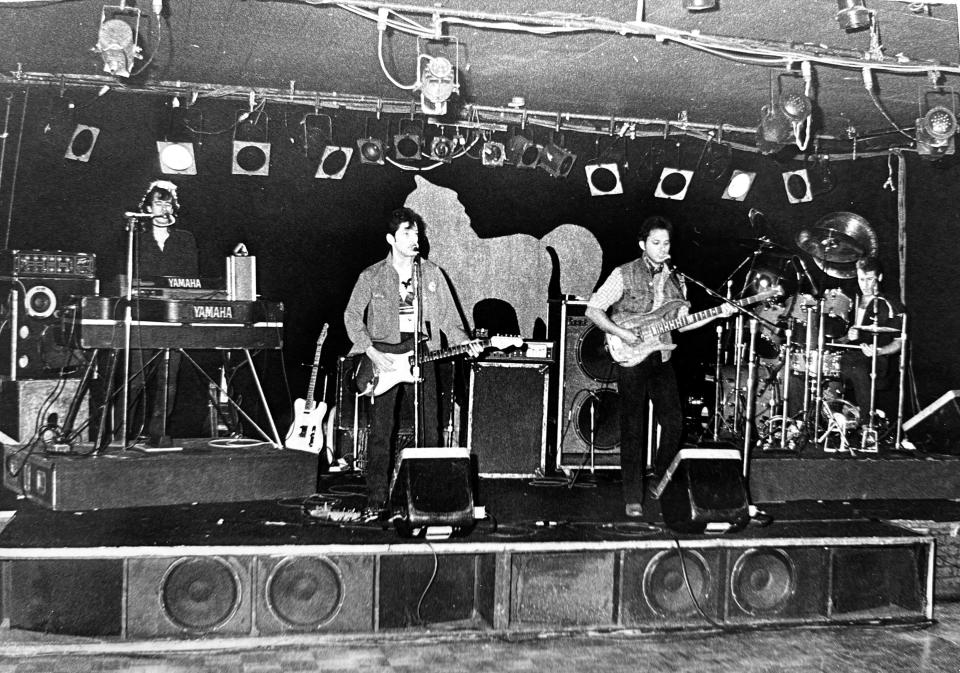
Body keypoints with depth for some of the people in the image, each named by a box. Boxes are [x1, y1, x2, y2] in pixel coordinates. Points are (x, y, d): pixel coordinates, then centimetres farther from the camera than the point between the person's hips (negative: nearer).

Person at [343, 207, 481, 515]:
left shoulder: (433, 274, 8)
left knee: (430, 429, 2)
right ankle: (377, 498, 7)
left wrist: (463, 342, -7)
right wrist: (372, 352, -11)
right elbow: (352, 316, -1)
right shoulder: (372, 276, 1)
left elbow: (448, 316, 9)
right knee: (380, 431, -3)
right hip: (383, 362, -2)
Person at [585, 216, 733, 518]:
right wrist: (621, 333, -19)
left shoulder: (675, 280, 12)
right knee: (633, 428, -1)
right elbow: (593, 310, -8)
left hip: (661, 359, 5)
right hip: (631, 359, -5)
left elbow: (680, 323, 15)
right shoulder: (624, 275, -6)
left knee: (674, 422, 3)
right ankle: (633, 498, 7)